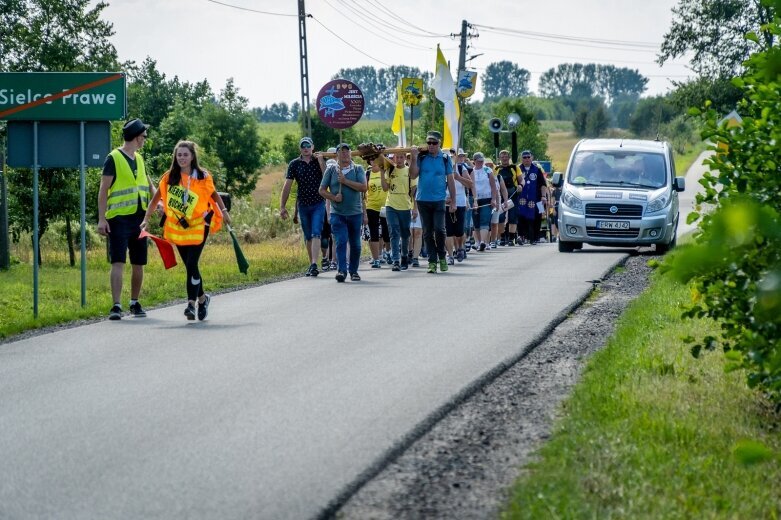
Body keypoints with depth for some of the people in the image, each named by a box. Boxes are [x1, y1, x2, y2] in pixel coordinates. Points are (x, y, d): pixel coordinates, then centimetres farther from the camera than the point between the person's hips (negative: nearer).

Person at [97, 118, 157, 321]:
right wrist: (102, 219, -15)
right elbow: (103, 190, -8)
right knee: (118, 262, -12)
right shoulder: (113, 159, -5)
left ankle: (135, 303, 23)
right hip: (119, 219, -7)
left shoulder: (139, 159, 16)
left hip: (139, 218, 7)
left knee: (138, 264, 10)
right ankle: (116, 306, -15)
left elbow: (148, 184, 22)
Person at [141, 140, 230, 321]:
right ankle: (202, 298, 30)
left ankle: (191, 304, -11)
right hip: (177, 228, 3)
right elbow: (156, 198, 6)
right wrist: (146, 219, 1)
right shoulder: (169, 177, 0)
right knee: (190, 266, 11)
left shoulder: (203, 177, -5)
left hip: (198, 227, -3)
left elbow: (214, 194, 10)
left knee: (192, 265, -13)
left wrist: (223, 211, 1)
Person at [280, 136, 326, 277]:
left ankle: (314, 264, -21)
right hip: (303, 204, 2)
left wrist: (320, 161, -17)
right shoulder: (294, 164, 2)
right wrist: (282, 206, -5)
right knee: (308, 237, 10)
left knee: (316, 234, -14)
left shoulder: (318, 161, 1)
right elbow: (287, 186, 0)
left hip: (318, 203, -2)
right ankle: (311, 265, 20)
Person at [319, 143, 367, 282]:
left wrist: (345, 181, -15)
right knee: (340, 242, -14)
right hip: (337, 213, -1)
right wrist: (333, 197, -11)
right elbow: (322, 190, 6)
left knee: (355, 244, 8)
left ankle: (353, 271, 22)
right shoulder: (331, 170, 5)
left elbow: (363, 187, -10)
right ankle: (341, 270, -18)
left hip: (355, 213, 1)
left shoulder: (358, 169, 3)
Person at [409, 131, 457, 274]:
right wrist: (414, 158, -12)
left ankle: (441, 256, 8)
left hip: (439, 200, -2)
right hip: (423, 200, 2)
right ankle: (432, 261, 11)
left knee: (439, 229, -13)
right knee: (427, 233, 5)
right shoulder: (421, 157, 5)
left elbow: (450, 181, 6)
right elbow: (413, 175, -2)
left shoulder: (445, 159, 3)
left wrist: (453, 202, 3)